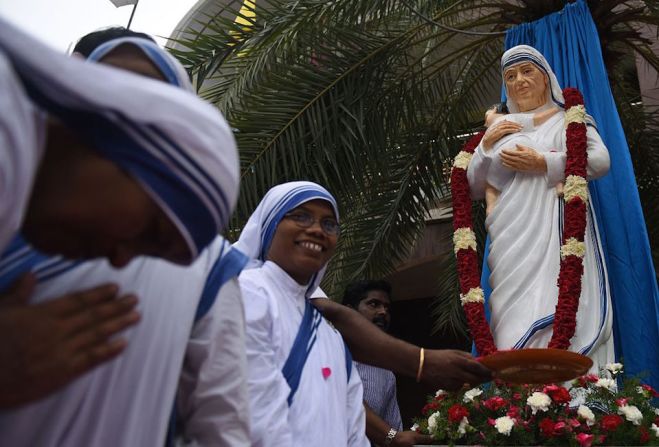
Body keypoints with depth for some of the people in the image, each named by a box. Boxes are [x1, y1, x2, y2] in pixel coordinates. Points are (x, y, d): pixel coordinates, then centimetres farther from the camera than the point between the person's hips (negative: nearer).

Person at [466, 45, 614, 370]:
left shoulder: (567, 120, 15)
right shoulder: (500, 130, 26)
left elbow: (600, 160, -3)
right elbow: (474, 190, 20)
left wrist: (543, 163, -10)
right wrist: (485, 146, 6)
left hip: (555, 236, -3)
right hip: (512, 245, 4)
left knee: (557, 318, -18)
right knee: (516, 325, -8)